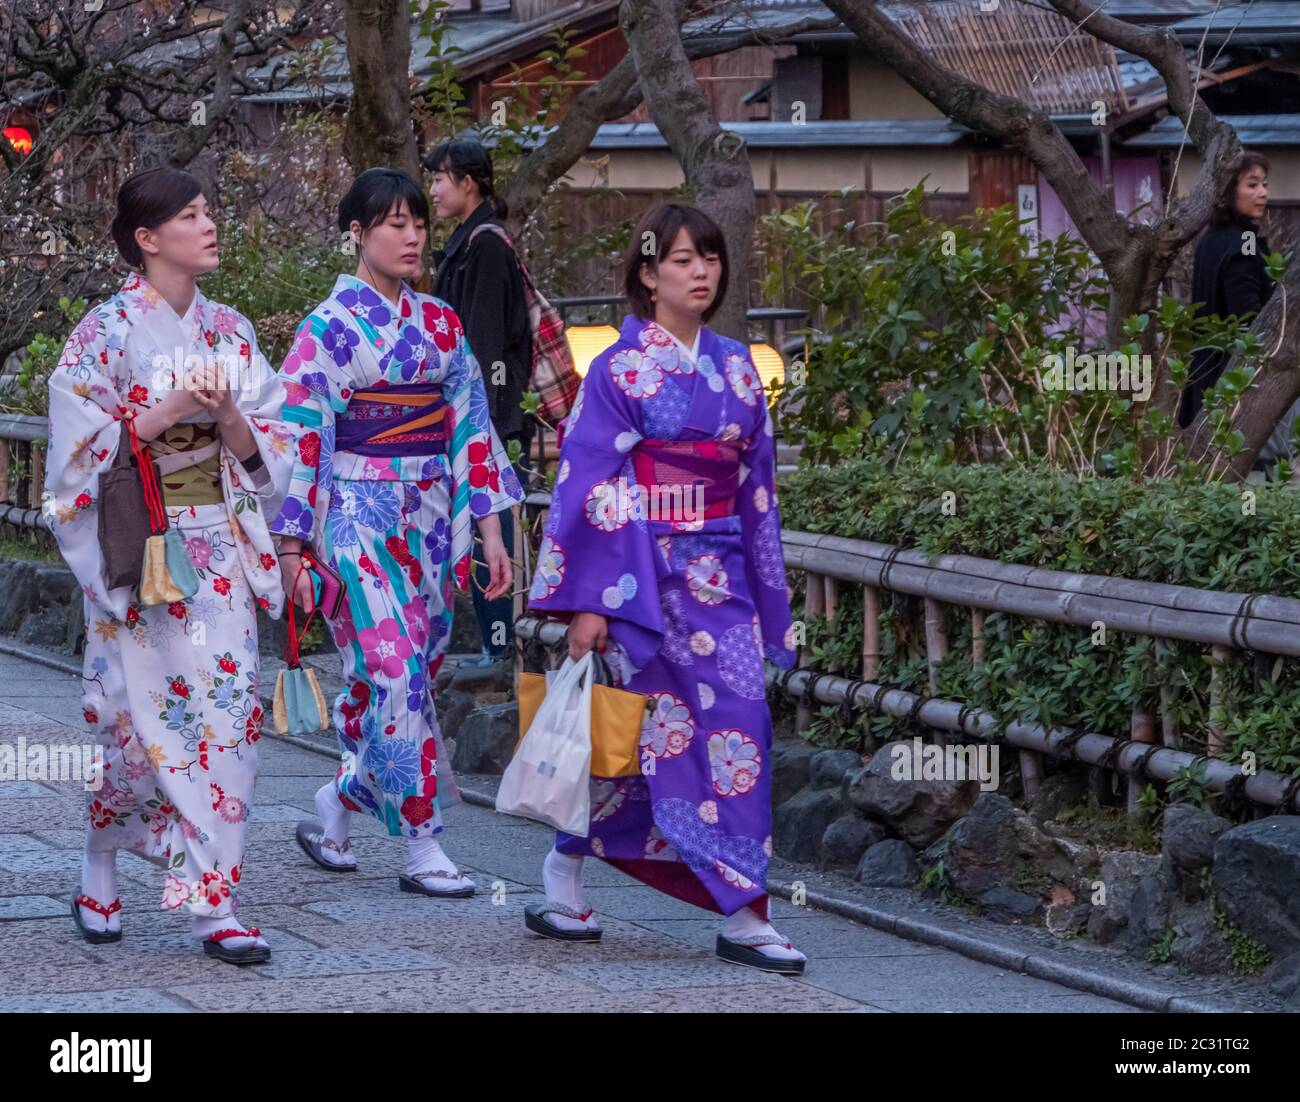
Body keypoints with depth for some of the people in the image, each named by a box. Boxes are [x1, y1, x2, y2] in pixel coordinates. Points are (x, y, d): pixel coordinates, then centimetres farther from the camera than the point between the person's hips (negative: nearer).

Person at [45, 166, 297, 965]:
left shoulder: (229, 331, 9)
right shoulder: (107, 333, -5)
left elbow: (267, 448, 9)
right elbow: (81, 448, -9)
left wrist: (228, 415, -11)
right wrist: (169, 411, -18)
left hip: (221, 546, 4)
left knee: (227, 709, -3)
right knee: (142, 714, -3)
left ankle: (213, 907, -1)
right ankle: (100, 874, 20)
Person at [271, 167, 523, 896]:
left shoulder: (441, 324, 11)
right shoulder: (330, 328, -5)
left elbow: (472, 425, 12)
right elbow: (299, 439, -6)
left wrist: (489, 528, 7)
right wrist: (292, 548, -10)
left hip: (432, 521, 6)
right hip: (360, 518, -6)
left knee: (409, 675, 5)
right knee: (396, 673, -11)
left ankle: (335, 806, 24)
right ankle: (423, 848, -9)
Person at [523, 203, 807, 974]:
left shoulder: (736, 368, 12)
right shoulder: (620, 369, -5)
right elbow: (589, 485, -8)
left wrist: (769, 600, 14)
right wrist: (588, 601, -14)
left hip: (719, 573, 6)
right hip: (644, 570, -6)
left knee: (741, 723, -5)